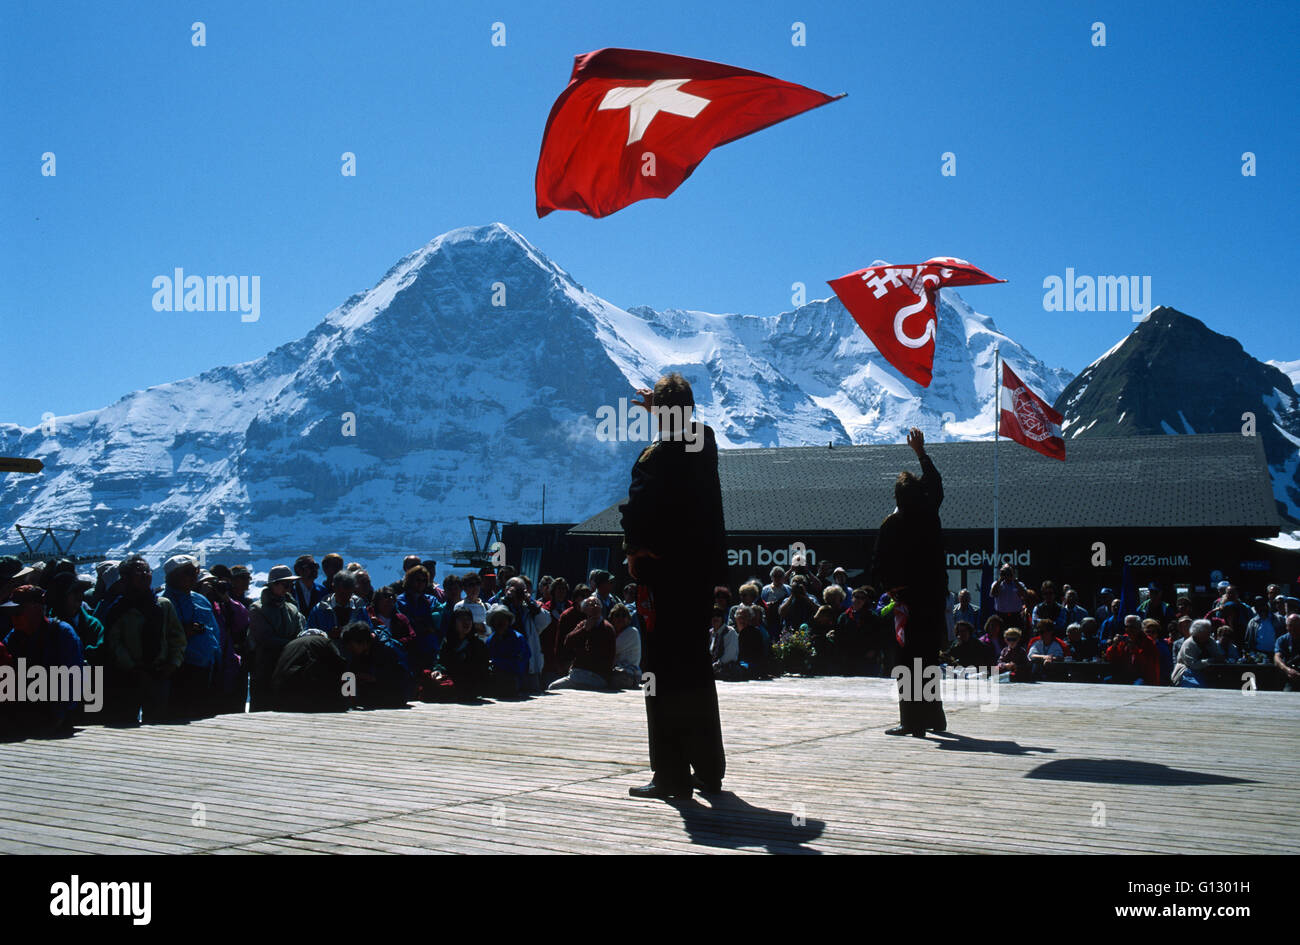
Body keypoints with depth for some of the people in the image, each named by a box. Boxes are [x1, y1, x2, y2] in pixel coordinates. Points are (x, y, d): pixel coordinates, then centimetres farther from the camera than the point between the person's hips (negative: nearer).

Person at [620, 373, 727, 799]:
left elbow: (637, 510, -19)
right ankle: (709, 770, 21)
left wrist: (634, 551, -1)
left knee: (664, 674, -3)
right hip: (702, 573, 7)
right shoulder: (705, 445, 6)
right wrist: (661, 407, 44)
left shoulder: (655, 457, -16)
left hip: (664, 574, -7)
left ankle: (671, 776, -3)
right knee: (697, 667, 16)